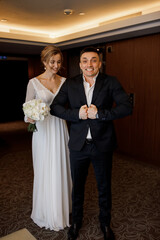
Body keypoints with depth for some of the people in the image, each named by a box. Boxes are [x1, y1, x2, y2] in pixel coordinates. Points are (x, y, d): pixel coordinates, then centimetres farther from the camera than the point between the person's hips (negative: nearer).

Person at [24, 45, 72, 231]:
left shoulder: (64, 81, 5)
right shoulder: (34, 83, -6)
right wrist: (30, 118, -25)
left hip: (60, 129, 3)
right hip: (43, 131, -3)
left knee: (62, 169, 13)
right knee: (46, 171, 7)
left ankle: (62, 206, 35)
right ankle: (48, 212, 29)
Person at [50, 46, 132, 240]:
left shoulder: (111, 82, -6)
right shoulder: (70, 84, 0)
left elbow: (126, 107, -15)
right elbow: (55, 107, -4)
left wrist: (99, 113, -24)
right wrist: (77, 114, -19)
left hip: (102, 145, -1)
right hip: (78, 145, 2)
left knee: (104, 187, 17)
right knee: (77, 186, 19)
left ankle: (105, 223, 43)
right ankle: (76, 221, 45)